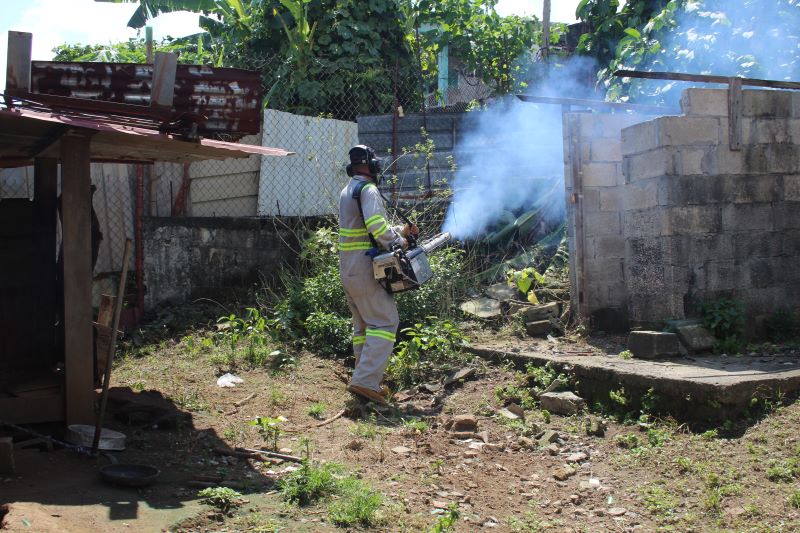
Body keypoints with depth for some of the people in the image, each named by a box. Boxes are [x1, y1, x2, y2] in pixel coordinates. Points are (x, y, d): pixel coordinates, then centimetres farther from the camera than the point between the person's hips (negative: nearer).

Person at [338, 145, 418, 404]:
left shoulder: (347, 190, 19)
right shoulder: (368, 189, -11)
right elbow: (376, 225, -26)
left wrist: (401, 230, 20)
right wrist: (397, 243, -11)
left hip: (347, 266, 10)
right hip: (364, 266, -10)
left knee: (363, 325, 14)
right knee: (385, 322, -10)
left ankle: (367, 381, 16)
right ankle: (366, 381, -18)